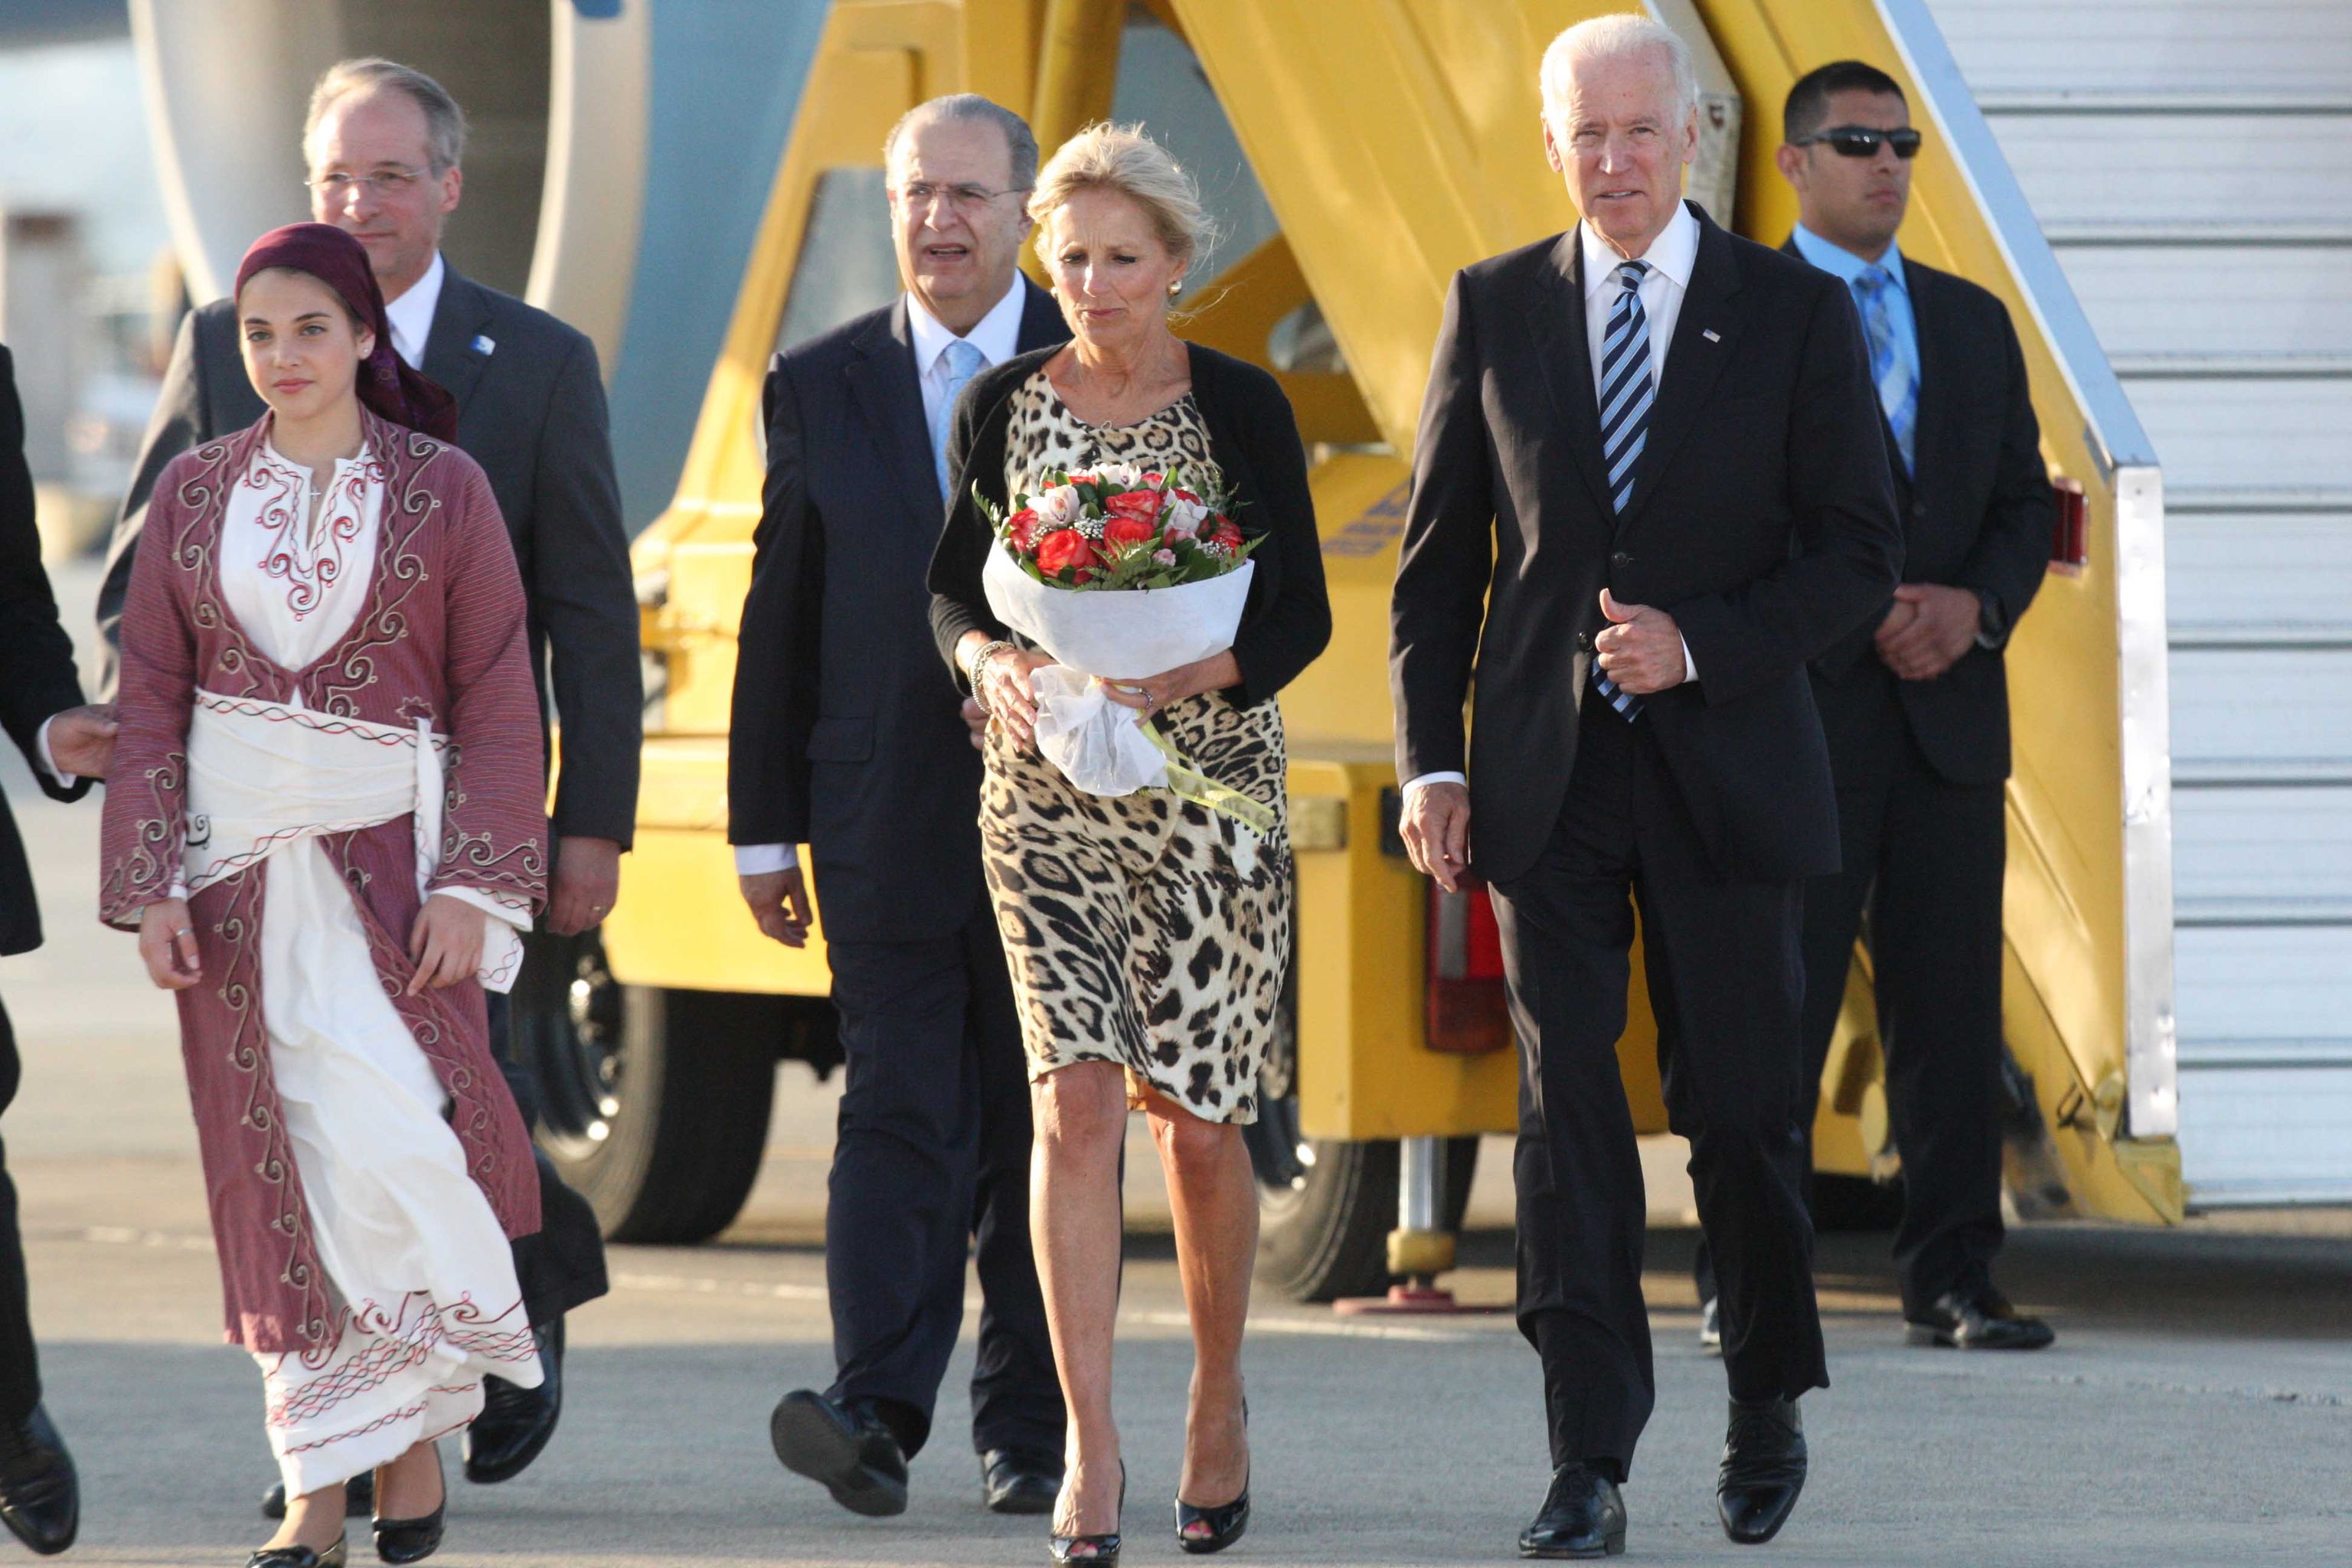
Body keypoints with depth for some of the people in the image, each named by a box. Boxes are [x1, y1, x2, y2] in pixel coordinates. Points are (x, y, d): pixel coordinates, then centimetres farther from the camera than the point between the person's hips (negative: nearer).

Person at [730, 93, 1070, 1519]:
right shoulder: (822, 387, 9)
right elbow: (783, 619, 10)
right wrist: (764, 829, 7)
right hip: (890, 819, 0)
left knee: (1045, 1134, 5)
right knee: (901, 1117, -8)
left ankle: (1032, 1430, 12)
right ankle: (878, 1413, -17)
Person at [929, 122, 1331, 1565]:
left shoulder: (1241, 406, -1)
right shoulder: (1002, 407, 5)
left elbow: (1299, 617, -1)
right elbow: (953, 587, 12)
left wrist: (1177, 676, -18)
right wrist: (993, 663, -10)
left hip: (1208, 785, -1)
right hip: (1045, 795, 1)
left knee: (1196, 1119, 2)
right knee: (1077, 1100, -12)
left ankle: (1221, 1397, 25)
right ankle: (1091, 1444, -12)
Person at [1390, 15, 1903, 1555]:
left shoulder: (1795, 313, 0)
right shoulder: (1495, 309, 5)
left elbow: (1858, 551, -1)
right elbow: (1439, 551, 9)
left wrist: (1697, 644, -15)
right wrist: (1430, 759, 0)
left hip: (1725, 765, -1)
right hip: (1547, 773, 1)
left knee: (1738, 1105, 3)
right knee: (1567, 1101, -4)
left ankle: (1770, 1408, 26)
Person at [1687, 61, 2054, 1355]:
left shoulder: (1973, 324, 16)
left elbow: (2022, 502, 15)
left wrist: (1976, 605, -5)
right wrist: (1862, 615, -12)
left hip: (1949, 714, 4)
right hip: (1797, 713, -4)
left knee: (1950, 1013, 2)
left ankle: (1951, 1284, 6)